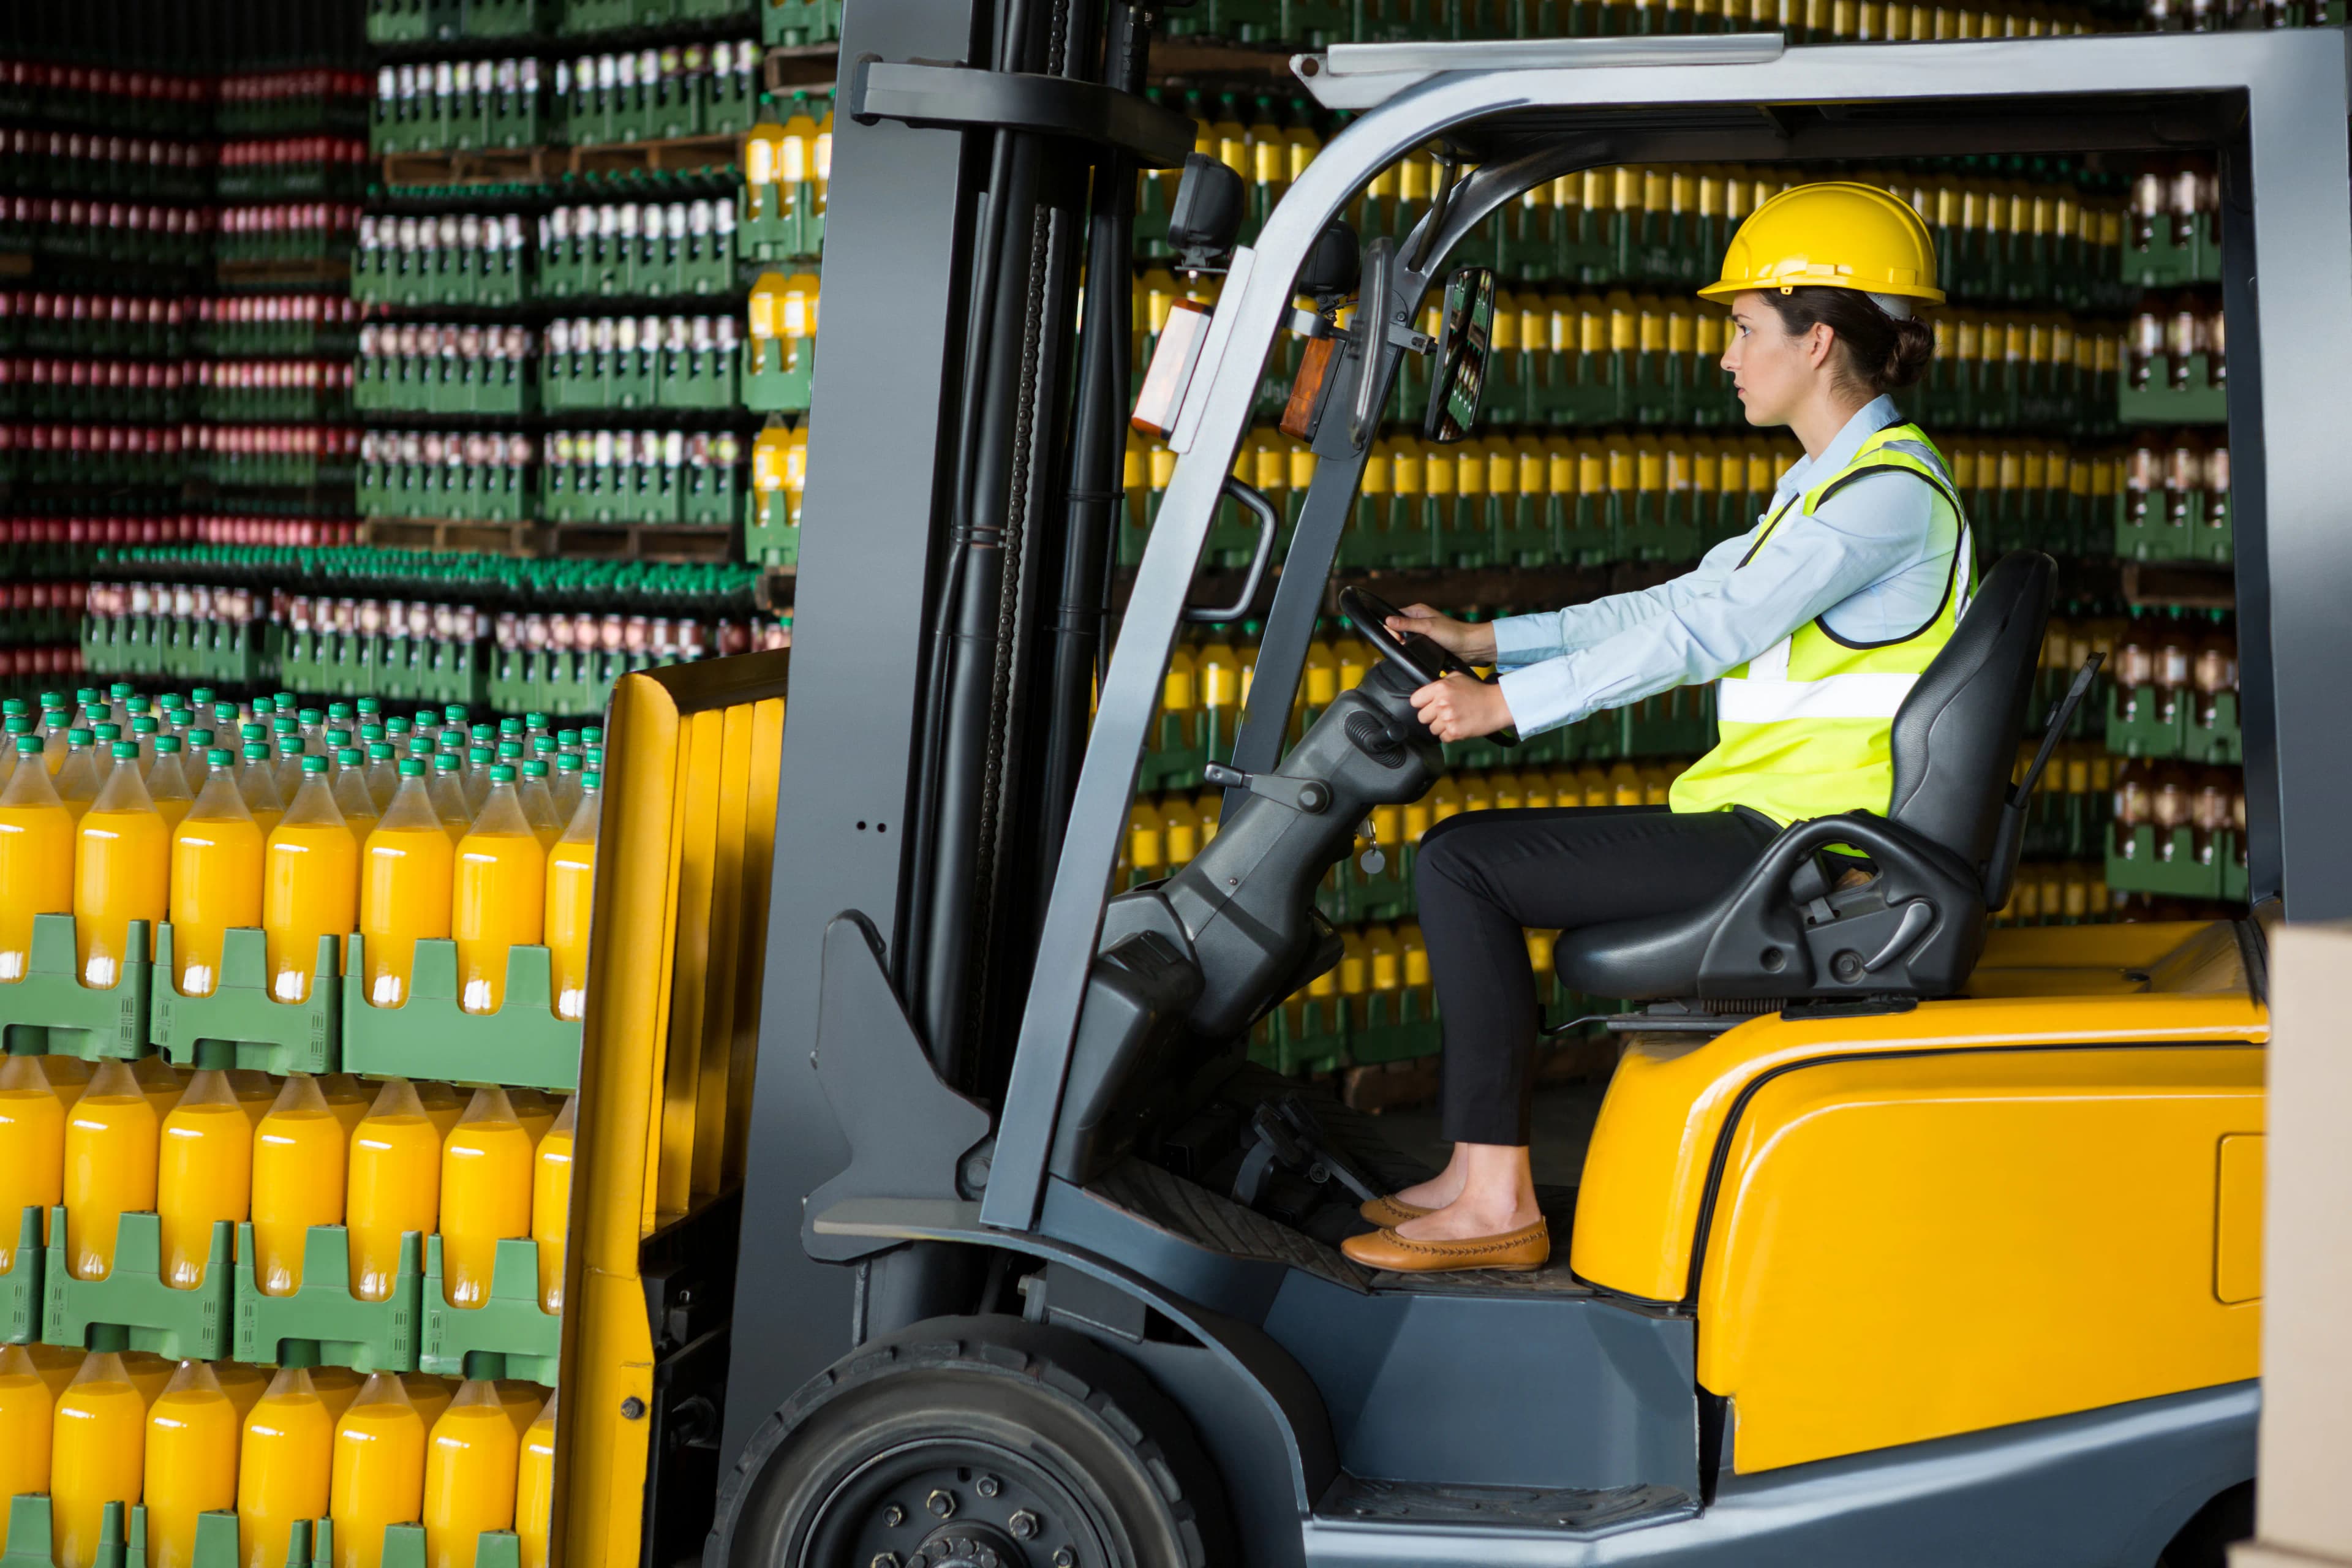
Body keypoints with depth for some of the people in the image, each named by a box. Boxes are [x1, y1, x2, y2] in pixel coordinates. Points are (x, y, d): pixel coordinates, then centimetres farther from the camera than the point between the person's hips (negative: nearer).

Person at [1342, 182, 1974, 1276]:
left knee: (1464, 866, -12)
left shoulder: (1889, 491, -15)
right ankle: (1478, 1169, 13)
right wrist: (1488, 641, 13)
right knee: (1472, 847, 13)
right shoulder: (1833, 483, 18)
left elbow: (1708, 634, -22)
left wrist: (1508, 702, -22)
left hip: (1792, 846, -10)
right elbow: (1682, 602, 18)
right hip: (1774, 824, 10)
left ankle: (1496, 1204, -9)